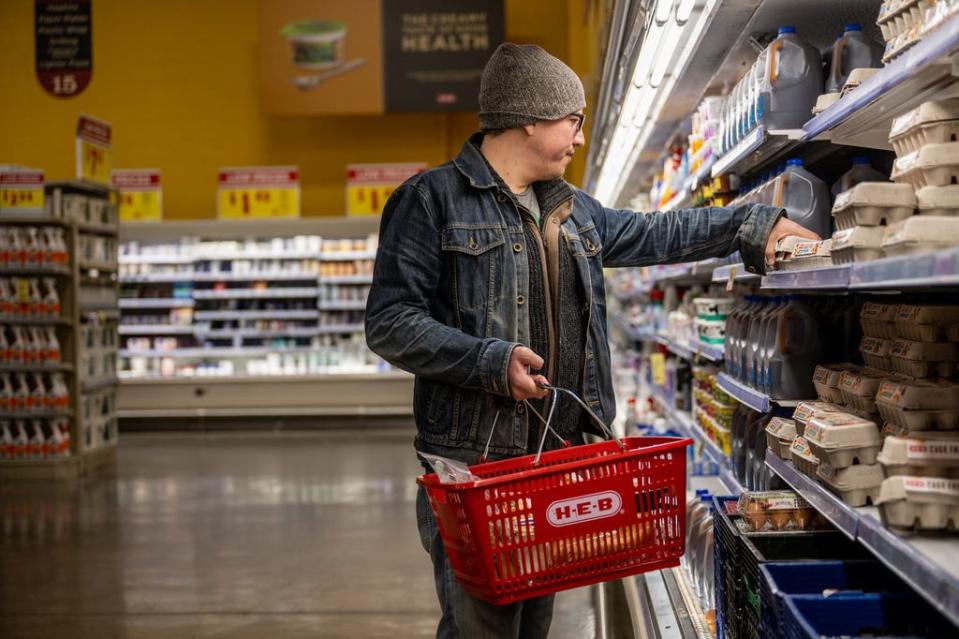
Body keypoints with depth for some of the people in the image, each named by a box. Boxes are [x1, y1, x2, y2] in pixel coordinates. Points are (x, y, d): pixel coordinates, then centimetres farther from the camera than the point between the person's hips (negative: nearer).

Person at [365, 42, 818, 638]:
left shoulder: (571, 209, 18)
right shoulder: (433, 199, -6)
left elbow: (655, 233, 30)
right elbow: (390, 323, -11)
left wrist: (753, 226, 26)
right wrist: (492, 361, -20)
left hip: (558, 455, 7)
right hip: (473, 461, -7)